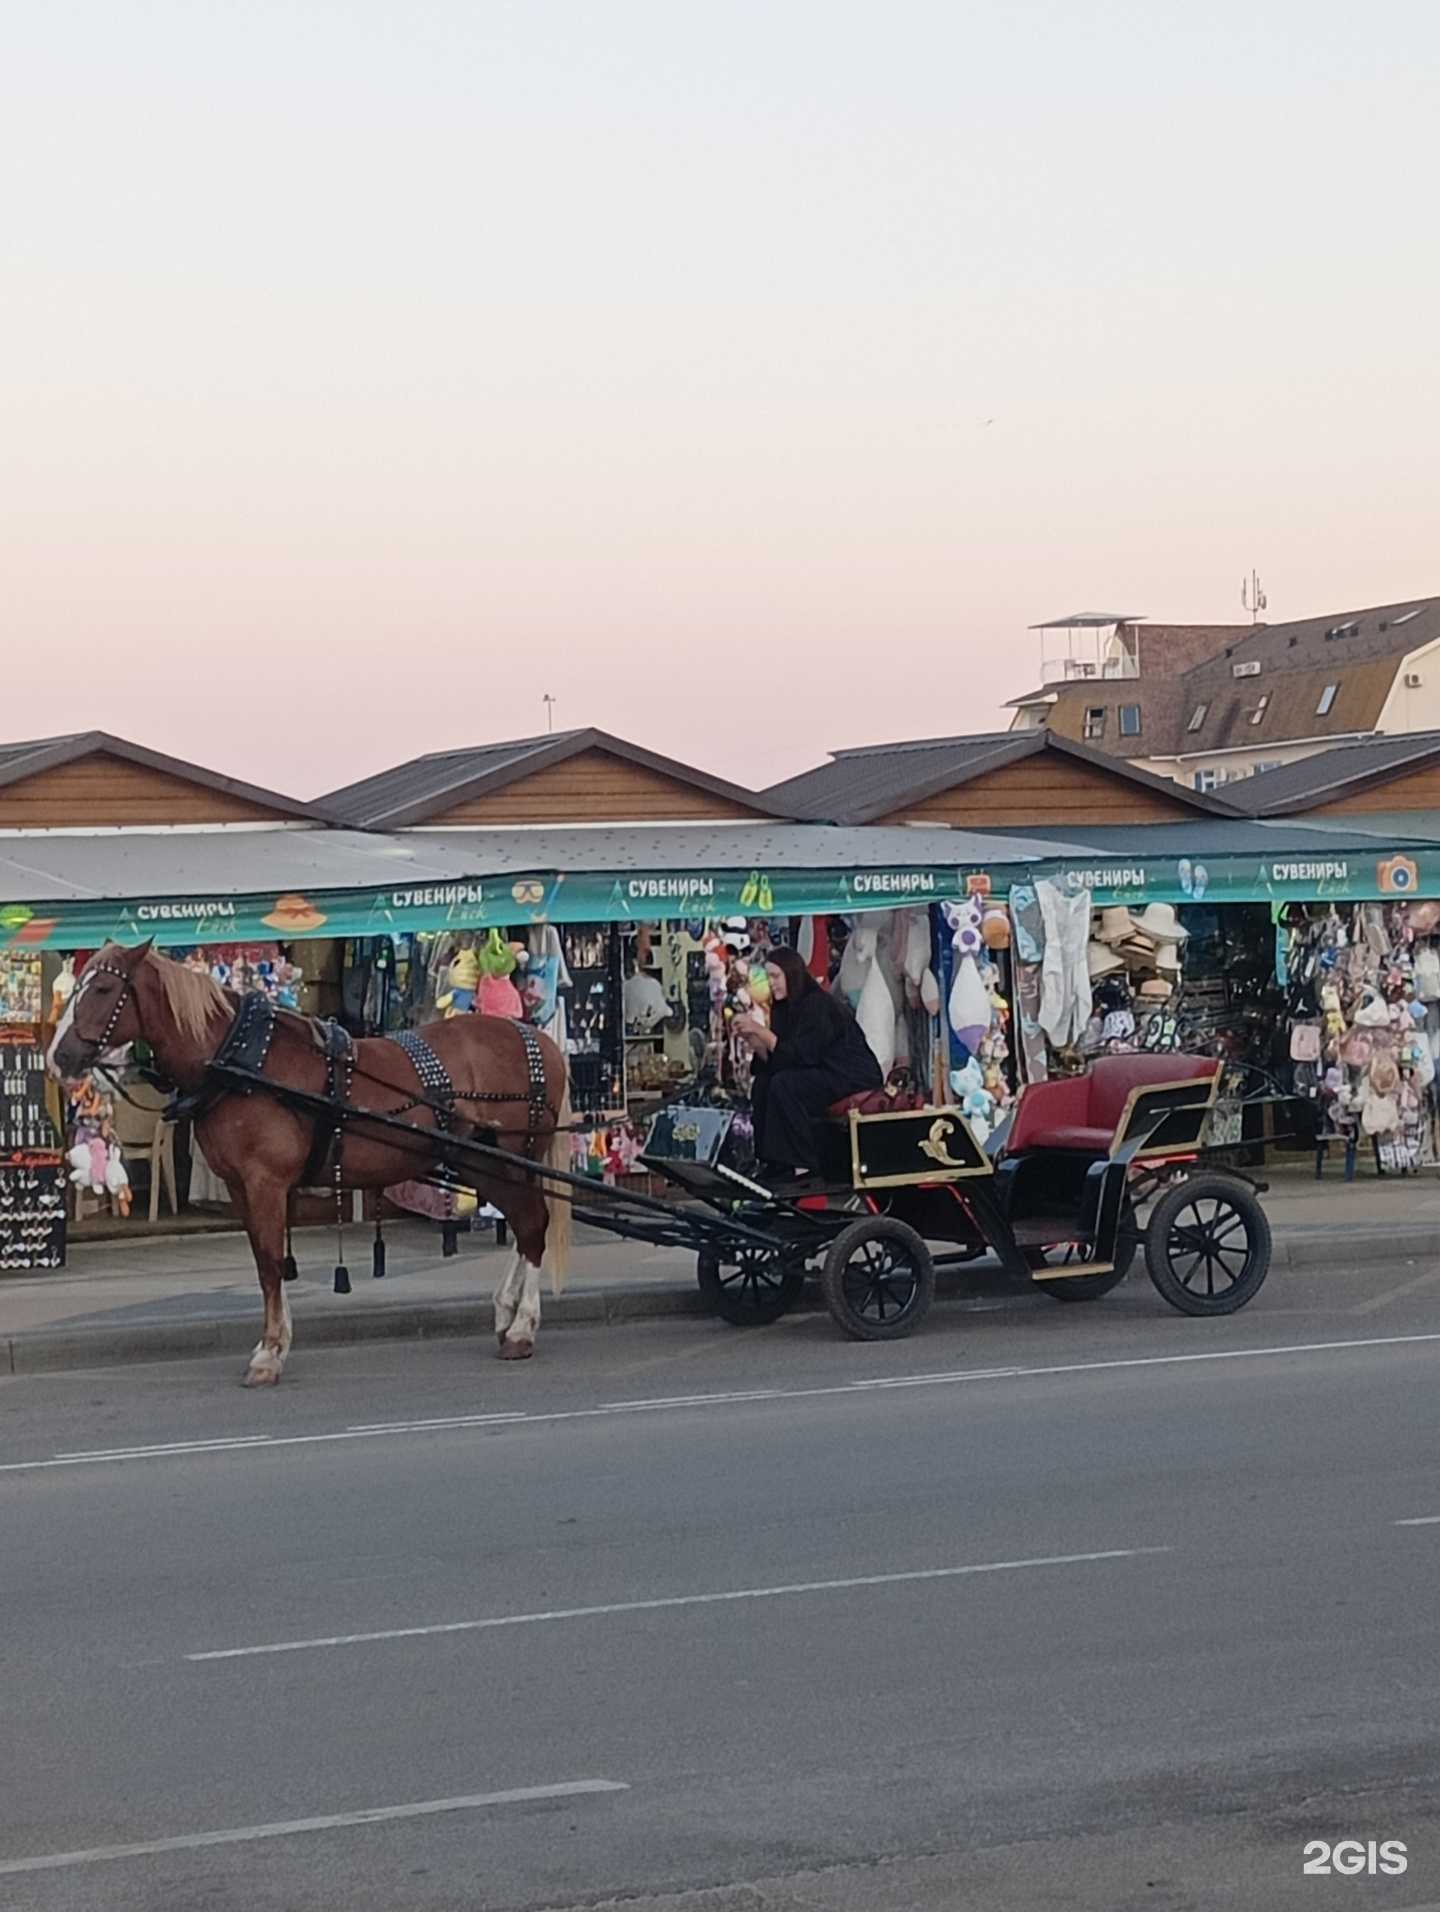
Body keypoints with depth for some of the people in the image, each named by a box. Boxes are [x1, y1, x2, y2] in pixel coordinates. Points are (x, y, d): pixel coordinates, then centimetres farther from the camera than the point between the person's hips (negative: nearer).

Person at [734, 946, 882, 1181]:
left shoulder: (818, 1005, -18)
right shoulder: (784, 1008, 8)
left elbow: (800, 1057, -23)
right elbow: (772, 1060, 7)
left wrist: (761, 1031, -23)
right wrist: (752, 1039, -9)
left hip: (854, 1078, -9)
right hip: (825, 1076, 9)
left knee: (783, 1084, -25)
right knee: (762, 1083, -5)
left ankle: (805, 1164, -18)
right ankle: (776, 1161, -2)